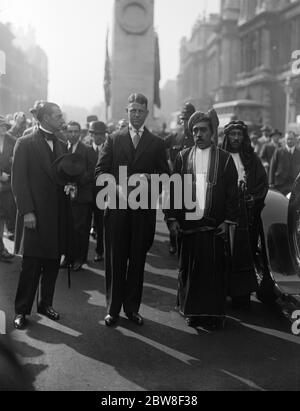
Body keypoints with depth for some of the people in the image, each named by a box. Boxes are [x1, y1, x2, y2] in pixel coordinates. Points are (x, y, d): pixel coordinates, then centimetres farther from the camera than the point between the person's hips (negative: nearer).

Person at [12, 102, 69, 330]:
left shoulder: (61, 145, 14)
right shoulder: (25, 144, -4)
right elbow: (19, 180, -8)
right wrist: (27, 211, -14)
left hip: (57, 215, 6)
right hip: (35, 215, -5)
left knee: (52, 264, 10)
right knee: (31, 264, -2)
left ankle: (46, 304, 25)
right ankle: (22, 310, 11)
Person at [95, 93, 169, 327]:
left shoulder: (157, 143, 9)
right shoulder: (113, 140, 8)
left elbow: (166, 176, 7)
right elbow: (100, 171, 2)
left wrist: (149, 177, -12)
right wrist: (118, 187, -13)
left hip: (143, 210, 1)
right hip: (117, 207, 0)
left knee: (138, 261, 6)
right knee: (115, 260, 4)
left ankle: (132, 308, 18)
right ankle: (113, 309, 14)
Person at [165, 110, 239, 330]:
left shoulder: (225, 159, 2)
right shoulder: (183, 157, 8)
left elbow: (232, 193, 2)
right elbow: (173, 189, 7)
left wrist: (228, 220, -5)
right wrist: (172, 218, 0)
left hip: (214, 223, -2)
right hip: (188, 222, 2)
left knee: (214, 269, 2)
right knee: (189, 269, 7)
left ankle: (214, 314, 14)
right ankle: (192, 311, 20)